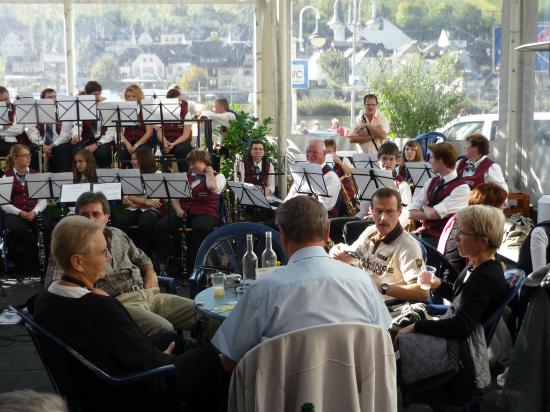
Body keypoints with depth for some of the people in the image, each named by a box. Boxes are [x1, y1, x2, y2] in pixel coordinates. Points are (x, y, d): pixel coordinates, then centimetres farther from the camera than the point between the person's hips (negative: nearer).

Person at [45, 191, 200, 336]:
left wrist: (150, 272, 16)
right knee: (163, 329, -36)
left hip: (149, 294, 7)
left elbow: (141, 257, 37)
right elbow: (52, 285, -9)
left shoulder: (117, 234, 21)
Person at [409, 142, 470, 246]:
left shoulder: (461, 188, -12)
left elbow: (433, 214, -19)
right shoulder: (431, 182, 10)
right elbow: (412, 213, 5)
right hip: (424, 233, 7)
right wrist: (429, 211, -11)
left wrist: (424, 207, 2)